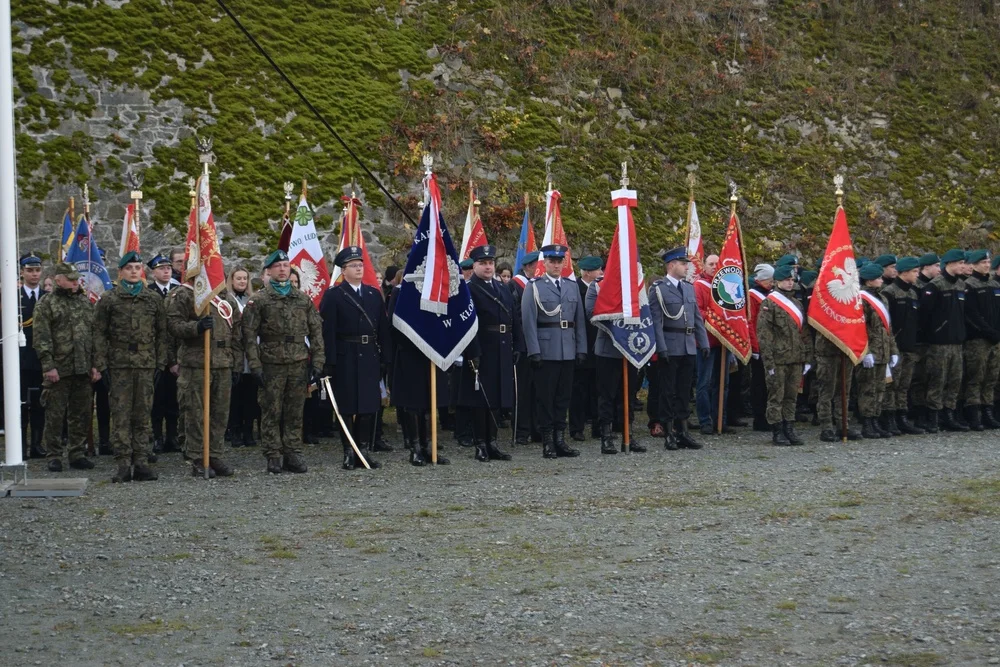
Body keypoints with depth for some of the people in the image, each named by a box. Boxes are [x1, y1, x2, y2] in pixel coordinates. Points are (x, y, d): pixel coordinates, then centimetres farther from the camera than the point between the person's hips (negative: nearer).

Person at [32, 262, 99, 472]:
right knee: (54, 415, -1)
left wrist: (95, 364, 8)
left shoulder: (86, 303, 14)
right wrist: (48, 366, -15)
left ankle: (77, 454, 17)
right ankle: (54, 457, 5)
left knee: (81, 415, 8)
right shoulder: (46, 305, -2)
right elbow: (41, 338, -8)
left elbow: (96, 335, 15)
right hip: (58, 370, -5)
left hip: (83, 369, 5)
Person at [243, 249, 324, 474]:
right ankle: (273, 456, 6)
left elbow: (316, 331, 12)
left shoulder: (303, 300, 11)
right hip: (271, 365, -3)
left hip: (299, 364, 3)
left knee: (295, 412, 6)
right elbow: (249, 334, -3)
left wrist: (317, 362, 4)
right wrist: (255, 365, -10)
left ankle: (293, 454, 12)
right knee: (271, 412, 0)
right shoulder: (258, 300, 1)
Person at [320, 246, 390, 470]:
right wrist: (330, 362, -14)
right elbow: (327, 331, -8)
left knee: (369, 406, 6)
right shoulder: (333, 296, -2)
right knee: (346, 407, 1)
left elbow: (383, 328, 11)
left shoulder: (374, 294, 12)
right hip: (345, 358, -4)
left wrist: (385, 357, 4)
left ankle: (365, 451, 14)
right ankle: (349, 453, 7)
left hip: (370, 358, 4)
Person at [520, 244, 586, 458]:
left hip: (568, 350, 4)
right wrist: (534, 351, -13)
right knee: (545, 398, 1)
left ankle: (560, 440, 14)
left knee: (563, 397, 8)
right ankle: (548, 443, 6)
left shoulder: (572, 287, 12)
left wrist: (581, 348, 4)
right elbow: (528, 320, -6)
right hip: (546, 350, -4)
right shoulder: (534, 287, -1)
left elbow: (579, 319, 12)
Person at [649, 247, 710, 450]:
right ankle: (668, 434, 5)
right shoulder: (658, 289, -6)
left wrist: (704, 343, 9)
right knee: (668, 392, 0)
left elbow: (697, 318, 16)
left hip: (689, 348, 6)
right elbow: (656, 321, -12)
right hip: (670, 348, -6)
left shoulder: (689, 288, 14)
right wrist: (661, 348, -18)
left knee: (684, 391, 10)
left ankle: (682, 431, 16)